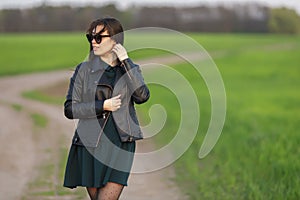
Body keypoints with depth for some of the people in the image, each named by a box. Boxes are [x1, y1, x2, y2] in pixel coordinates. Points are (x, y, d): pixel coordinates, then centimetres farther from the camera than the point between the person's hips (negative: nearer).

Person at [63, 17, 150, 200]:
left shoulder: (131, 69, 8)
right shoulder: (84, 70, 5)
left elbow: (142, 96, -12)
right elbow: (70, 109, 1)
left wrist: (125, 62, -11)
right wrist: (102, 106, -11)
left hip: (121, 144, -1)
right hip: (91, 144, 1)